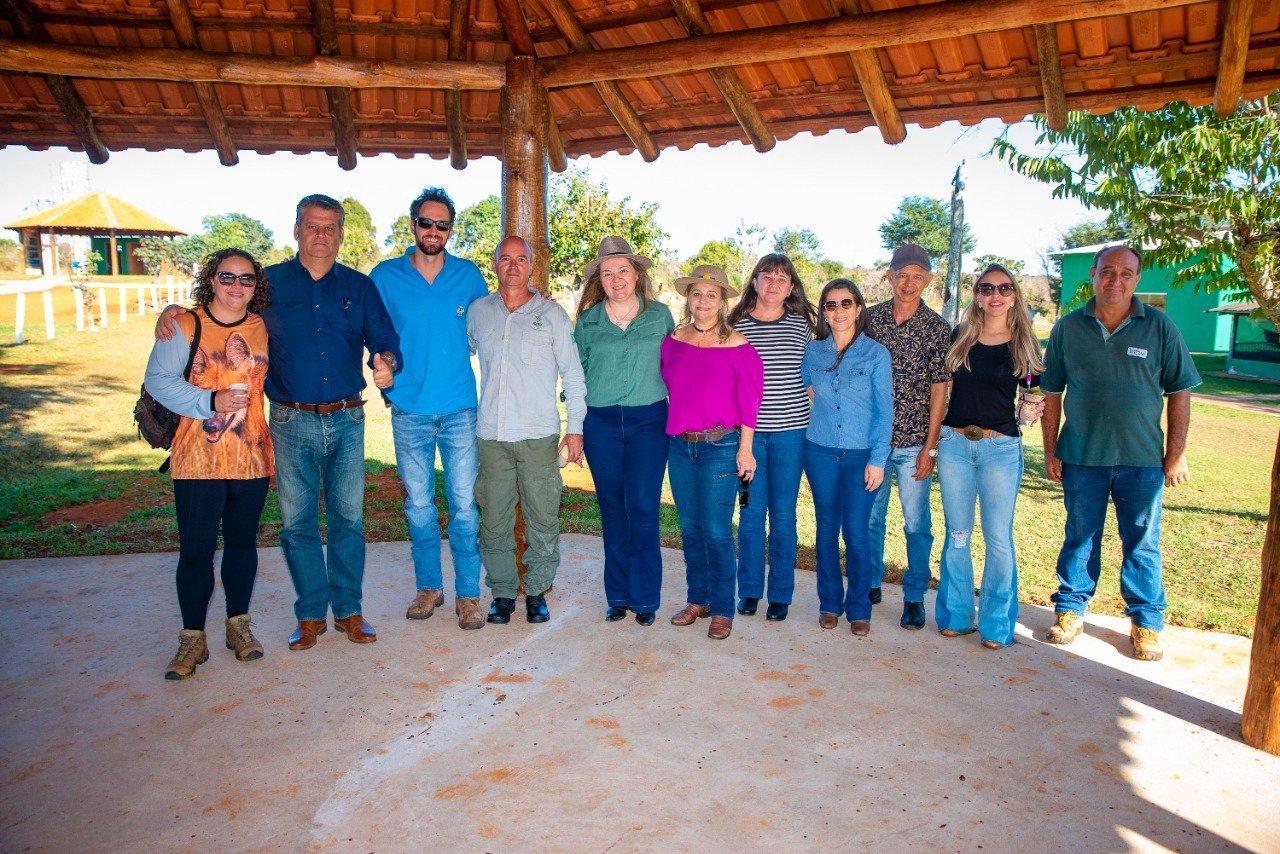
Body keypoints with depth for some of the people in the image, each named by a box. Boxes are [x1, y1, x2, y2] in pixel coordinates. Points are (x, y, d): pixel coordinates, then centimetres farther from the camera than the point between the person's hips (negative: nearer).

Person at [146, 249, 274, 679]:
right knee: (195, 548, 1)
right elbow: (158, 379, -8)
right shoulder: (184, 325, -3)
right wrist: (210, 402, -19)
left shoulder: (264, 329, 7)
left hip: (252, 457, 3)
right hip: (198, 458, -3)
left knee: (243, 542, 13)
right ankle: (192, 639, 14)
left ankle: (238, 625, 28)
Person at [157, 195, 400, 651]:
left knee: (349, 518, 6)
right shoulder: (268, 282, 6)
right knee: (296, 521, 5)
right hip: (291, 422, 0)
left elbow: (384, 338, -1)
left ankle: (349, 610, 18)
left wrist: (386, 362, -24)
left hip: (346, 421, 0)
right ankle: (311, 613, 18)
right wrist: (173, 311, -3)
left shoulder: (359, 286, 7)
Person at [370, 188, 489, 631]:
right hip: (409, 410, 1)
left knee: (464, 504, 0)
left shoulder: (468, 275, 5)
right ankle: (428, 586, 25)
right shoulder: (385, 276, 4)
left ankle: (468, 593, 11)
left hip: (459, 408, 0)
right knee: (418, 504, 9)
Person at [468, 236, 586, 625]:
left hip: (539, 435, -2)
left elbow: (573, 375, 4)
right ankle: (503, 592, 21)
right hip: (491, 435, 2)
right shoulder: (478, 311, 10)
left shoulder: (551, 313, 3)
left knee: (543, 520, 3)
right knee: (494, 521, 6)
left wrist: (575, 428, 0)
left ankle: (537, 591, 19)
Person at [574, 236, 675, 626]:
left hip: (648, 421, -1)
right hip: (601, 424, 1)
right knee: (612, 510, 6)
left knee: (643, 508, -5)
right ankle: (618, 595, 17)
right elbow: (577, 372, 12)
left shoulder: (660, 315, 5)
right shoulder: (588, 320, 6)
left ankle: (645, 597, 8)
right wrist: (576, 425, 8)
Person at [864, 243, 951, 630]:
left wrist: (929, 448, -7)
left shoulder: (937, 329, -3)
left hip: (914, 443, -2)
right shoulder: (870, 318, 2)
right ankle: (870, 584, 29)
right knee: (870, 517, 12)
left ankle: (914, 597, 20)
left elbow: (939, 391, -3)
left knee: (917, 524, 6)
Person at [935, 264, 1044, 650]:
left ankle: (996, 624, 16)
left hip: (1001, 448, -2)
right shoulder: (959, 337, 4)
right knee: (957, 534, 11)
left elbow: (1035, 396, 9)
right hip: (954, 444, 2)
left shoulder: (1025, 345, 1)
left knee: (998, 538, 3)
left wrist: (1034, 411, -12)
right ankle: (956, 615, 23)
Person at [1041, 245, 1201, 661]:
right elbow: (1051, 393, 4)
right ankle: (1071, 609, 25)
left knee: (1142, 544, 9)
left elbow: (1179, 393, 2)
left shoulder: (1160, 327, -1)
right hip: (1081, 456, 1)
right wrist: (1050, 451, 2)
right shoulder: (1068, 327, 1)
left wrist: (1176, 454, -1)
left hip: (1142, 458, 0)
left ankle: (1146, 620, 23)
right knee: (1080, 538, 12)